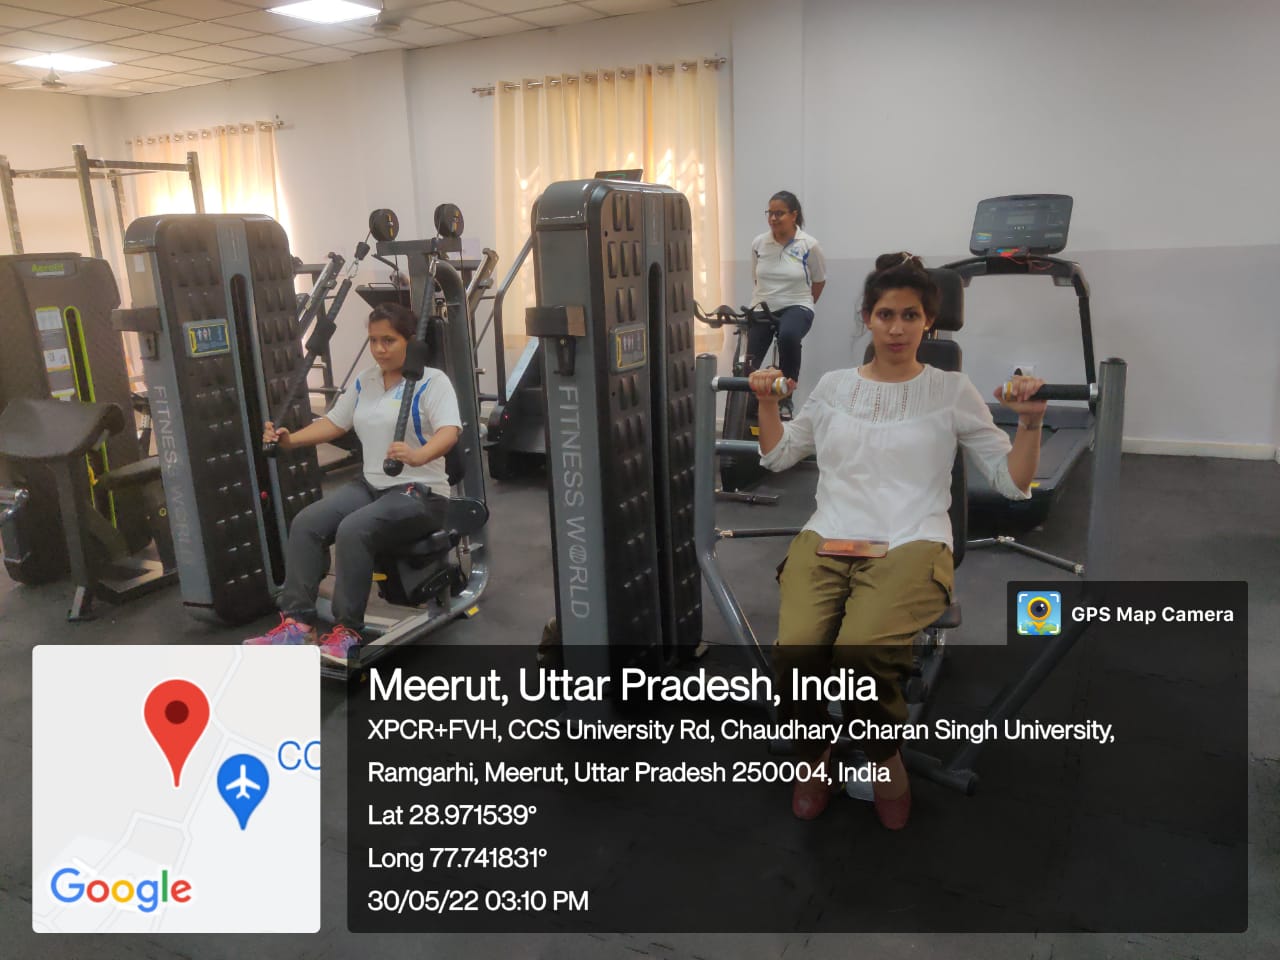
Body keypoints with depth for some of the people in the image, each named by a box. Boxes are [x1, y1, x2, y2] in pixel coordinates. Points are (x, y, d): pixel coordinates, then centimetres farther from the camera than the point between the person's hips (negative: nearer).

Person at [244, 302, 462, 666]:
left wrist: (418, 456, -46)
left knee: (353, 530, -32)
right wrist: (291, 439, 1)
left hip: (420, 493, -7)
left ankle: (347, 630, -21)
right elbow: (334, 423, 18)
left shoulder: (432, 381, -10)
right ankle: (297, 621, -15)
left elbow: (449, 431, -26)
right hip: (371, 485, 7)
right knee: (306, 522, -15)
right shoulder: (364, 381, 13)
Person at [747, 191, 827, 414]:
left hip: (795, 308, -3)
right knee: (750, 367, -8)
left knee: (788, 336, -38)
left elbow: (819, 281, 8)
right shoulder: (758, 243, 2)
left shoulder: (809, 245, -5)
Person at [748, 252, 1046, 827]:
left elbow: (1013, 482, 9)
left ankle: (885, 756, 2)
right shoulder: (833, 386, 17)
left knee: (861, 654, -33)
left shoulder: (951, 391, 9)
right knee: (796, 650, -29)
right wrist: (767, 403, 14)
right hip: (826, 542, 2)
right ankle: (814, 752, 4)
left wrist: (1030, 422, -6)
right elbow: (778, 457, 27)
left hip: (910, 547, -2)